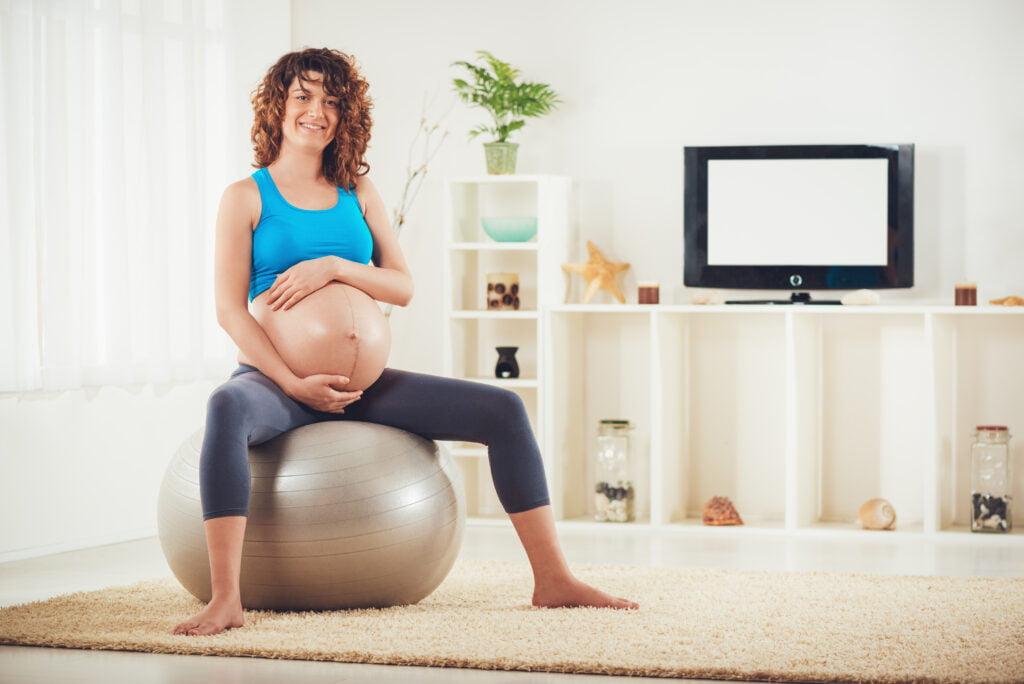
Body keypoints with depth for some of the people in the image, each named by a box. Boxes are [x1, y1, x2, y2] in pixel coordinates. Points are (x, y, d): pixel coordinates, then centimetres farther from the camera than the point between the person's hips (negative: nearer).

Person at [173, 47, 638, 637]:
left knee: (503, 409, -9)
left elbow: (403, 287, 7)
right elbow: (230, 309, -5)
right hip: (276, 379, -4)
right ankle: (225, 599, -44)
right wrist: (295, 384, -17)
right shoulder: (248, 197, 3)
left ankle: (554, 579, -5)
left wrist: (333, 266, -12)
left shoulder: (359, 194, 15)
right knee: (227, 409, -41)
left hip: (359, 382, 5)